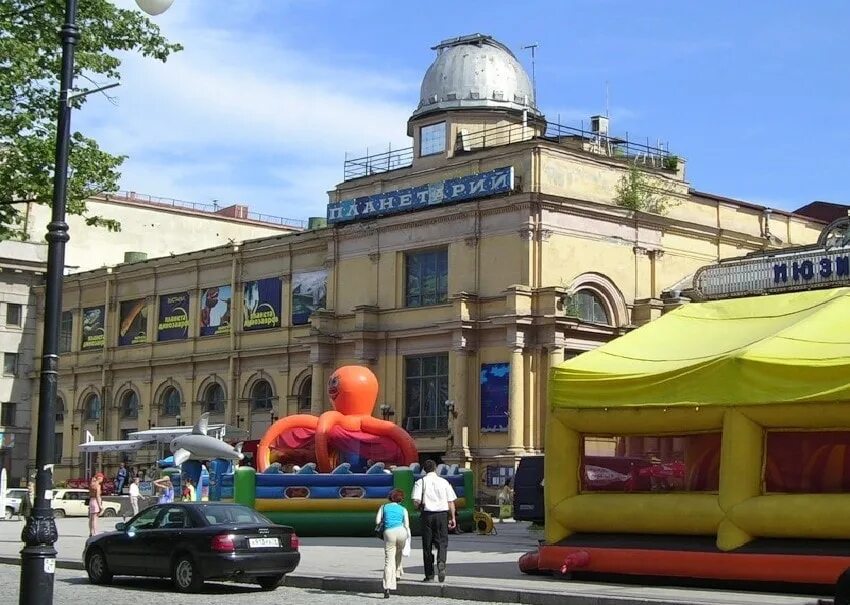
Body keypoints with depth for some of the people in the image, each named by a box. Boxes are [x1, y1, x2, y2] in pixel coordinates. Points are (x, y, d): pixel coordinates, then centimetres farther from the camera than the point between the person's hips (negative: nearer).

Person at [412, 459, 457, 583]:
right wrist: (453, 517, 7)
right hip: (442, 514, 1)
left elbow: (416, 501, -11)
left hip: (427, 514, -1)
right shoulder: (444, 482, 5)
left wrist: (420, 506, 10)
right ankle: (441, 562, -21)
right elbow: (451, 501, 3)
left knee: (427, 544, 7)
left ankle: (429, 575, 9)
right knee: (442, 542, 8)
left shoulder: (420, 482, 0)